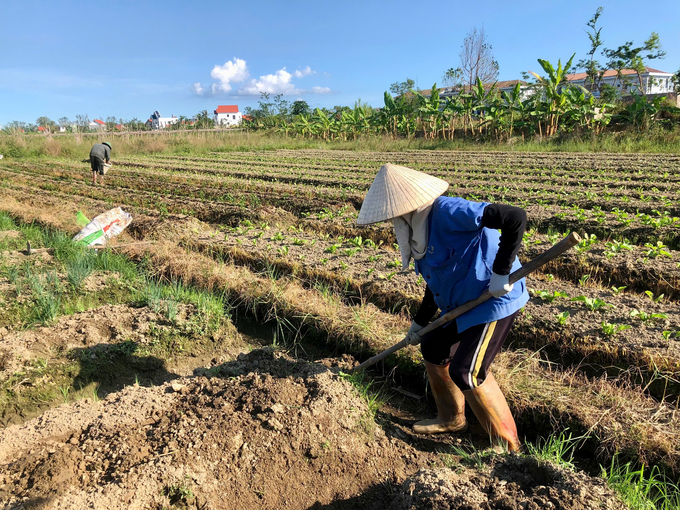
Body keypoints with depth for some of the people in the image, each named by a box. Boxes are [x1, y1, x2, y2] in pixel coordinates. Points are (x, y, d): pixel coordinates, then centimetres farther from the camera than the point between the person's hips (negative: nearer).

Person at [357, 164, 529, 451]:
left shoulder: (448, 212, -25)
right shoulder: (419, 229, 6)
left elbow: (515, 218, -30)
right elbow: (439, 278, 17)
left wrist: (501, 272, -28)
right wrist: (421, 321, 21)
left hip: (495, 299, -10)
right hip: (463, 303, 10)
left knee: (466, 373, -10)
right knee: (433, 349, 17)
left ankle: (507, 444, 9)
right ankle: (451, 419, 36)